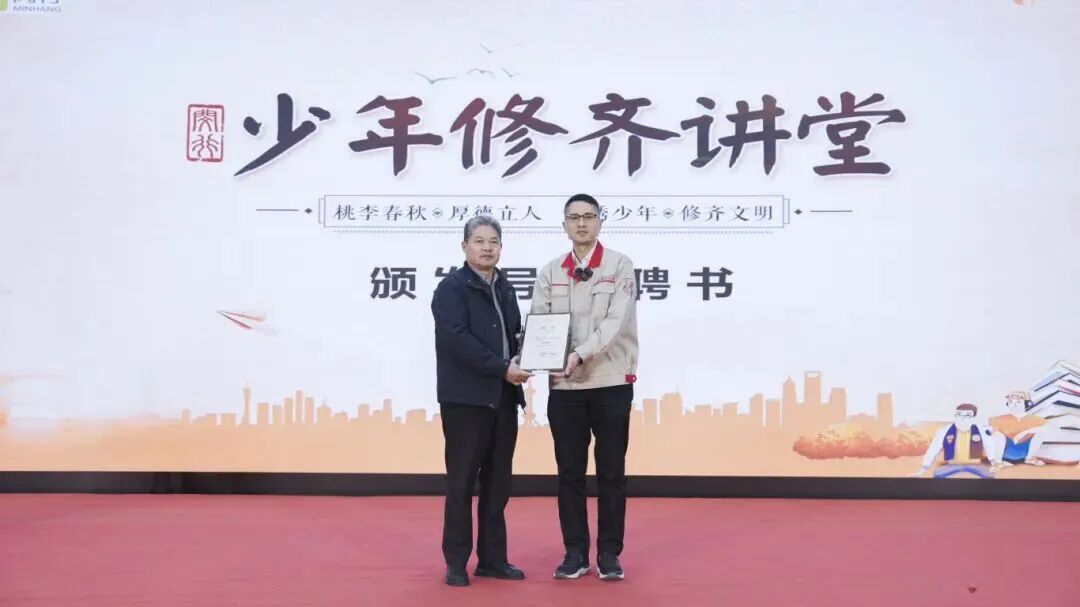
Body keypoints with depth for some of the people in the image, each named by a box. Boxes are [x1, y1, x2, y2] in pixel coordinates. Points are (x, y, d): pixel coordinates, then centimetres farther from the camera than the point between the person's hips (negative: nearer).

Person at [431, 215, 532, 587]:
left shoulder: (505, 289, 15)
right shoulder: (451, 288, -7)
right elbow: (456, 339, -18)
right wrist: (502, 367, -19)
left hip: (503, 398, 7)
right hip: (465, 398, -7)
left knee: (498, 483, 11)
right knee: (462, 483, 0)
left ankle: (493, 558, 20)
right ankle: (456, 562, 10)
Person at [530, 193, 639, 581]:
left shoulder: (619, 266, -1)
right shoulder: (550, 272, 8)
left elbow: (616, 320, -12)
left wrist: (582, 353, -25)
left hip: (611, 383, -2)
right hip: (564, 385, 3)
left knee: (611, 472, 5)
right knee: (569, 473, 8)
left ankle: (609, 552, 15)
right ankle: (575, 552, 18)